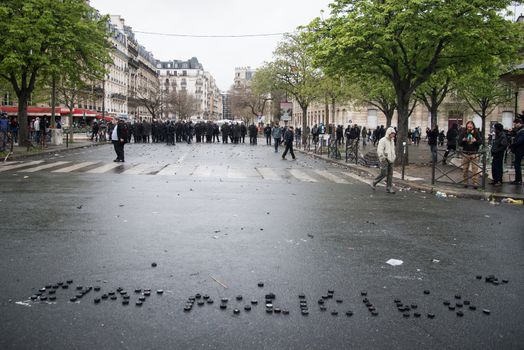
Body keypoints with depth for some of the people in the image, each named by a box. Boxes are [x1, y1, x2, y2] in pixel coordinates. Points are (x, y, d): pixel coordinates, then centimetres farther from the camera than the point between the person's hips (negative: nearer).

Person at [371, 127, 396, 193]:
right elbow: (379, 150, -16)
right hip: (384, 160, -7)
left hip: (390, 160, 7)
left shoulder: (392, 140, 15)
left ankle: (389, 188, 8)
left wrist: (394, 157, 18)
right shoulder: (383, 140, -11)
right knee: (384, 174, -9)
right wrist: (383, 158, -19)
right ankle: (374, 183, 11)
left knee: (390, 174, 3)